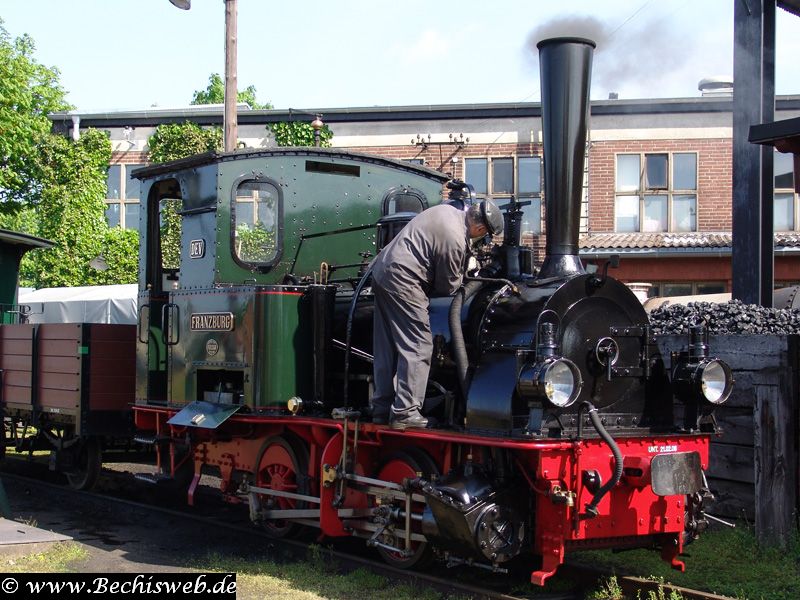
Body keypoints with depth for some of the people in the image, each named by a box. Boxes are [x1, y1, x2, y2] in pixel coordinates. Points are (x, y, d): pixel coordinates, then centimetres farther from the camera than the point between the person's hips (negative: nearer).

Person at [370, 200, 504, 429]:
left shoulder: (447, 211, 8)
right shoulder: (455, 241, -19)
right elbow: (447, 286, -8)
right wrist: (460, 277, 15)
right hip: (402, 280, -10)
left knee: (386, 348, 13)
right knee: (418, 347, -6)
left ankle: (382, 409, 18)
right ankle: (405, 413, -9)